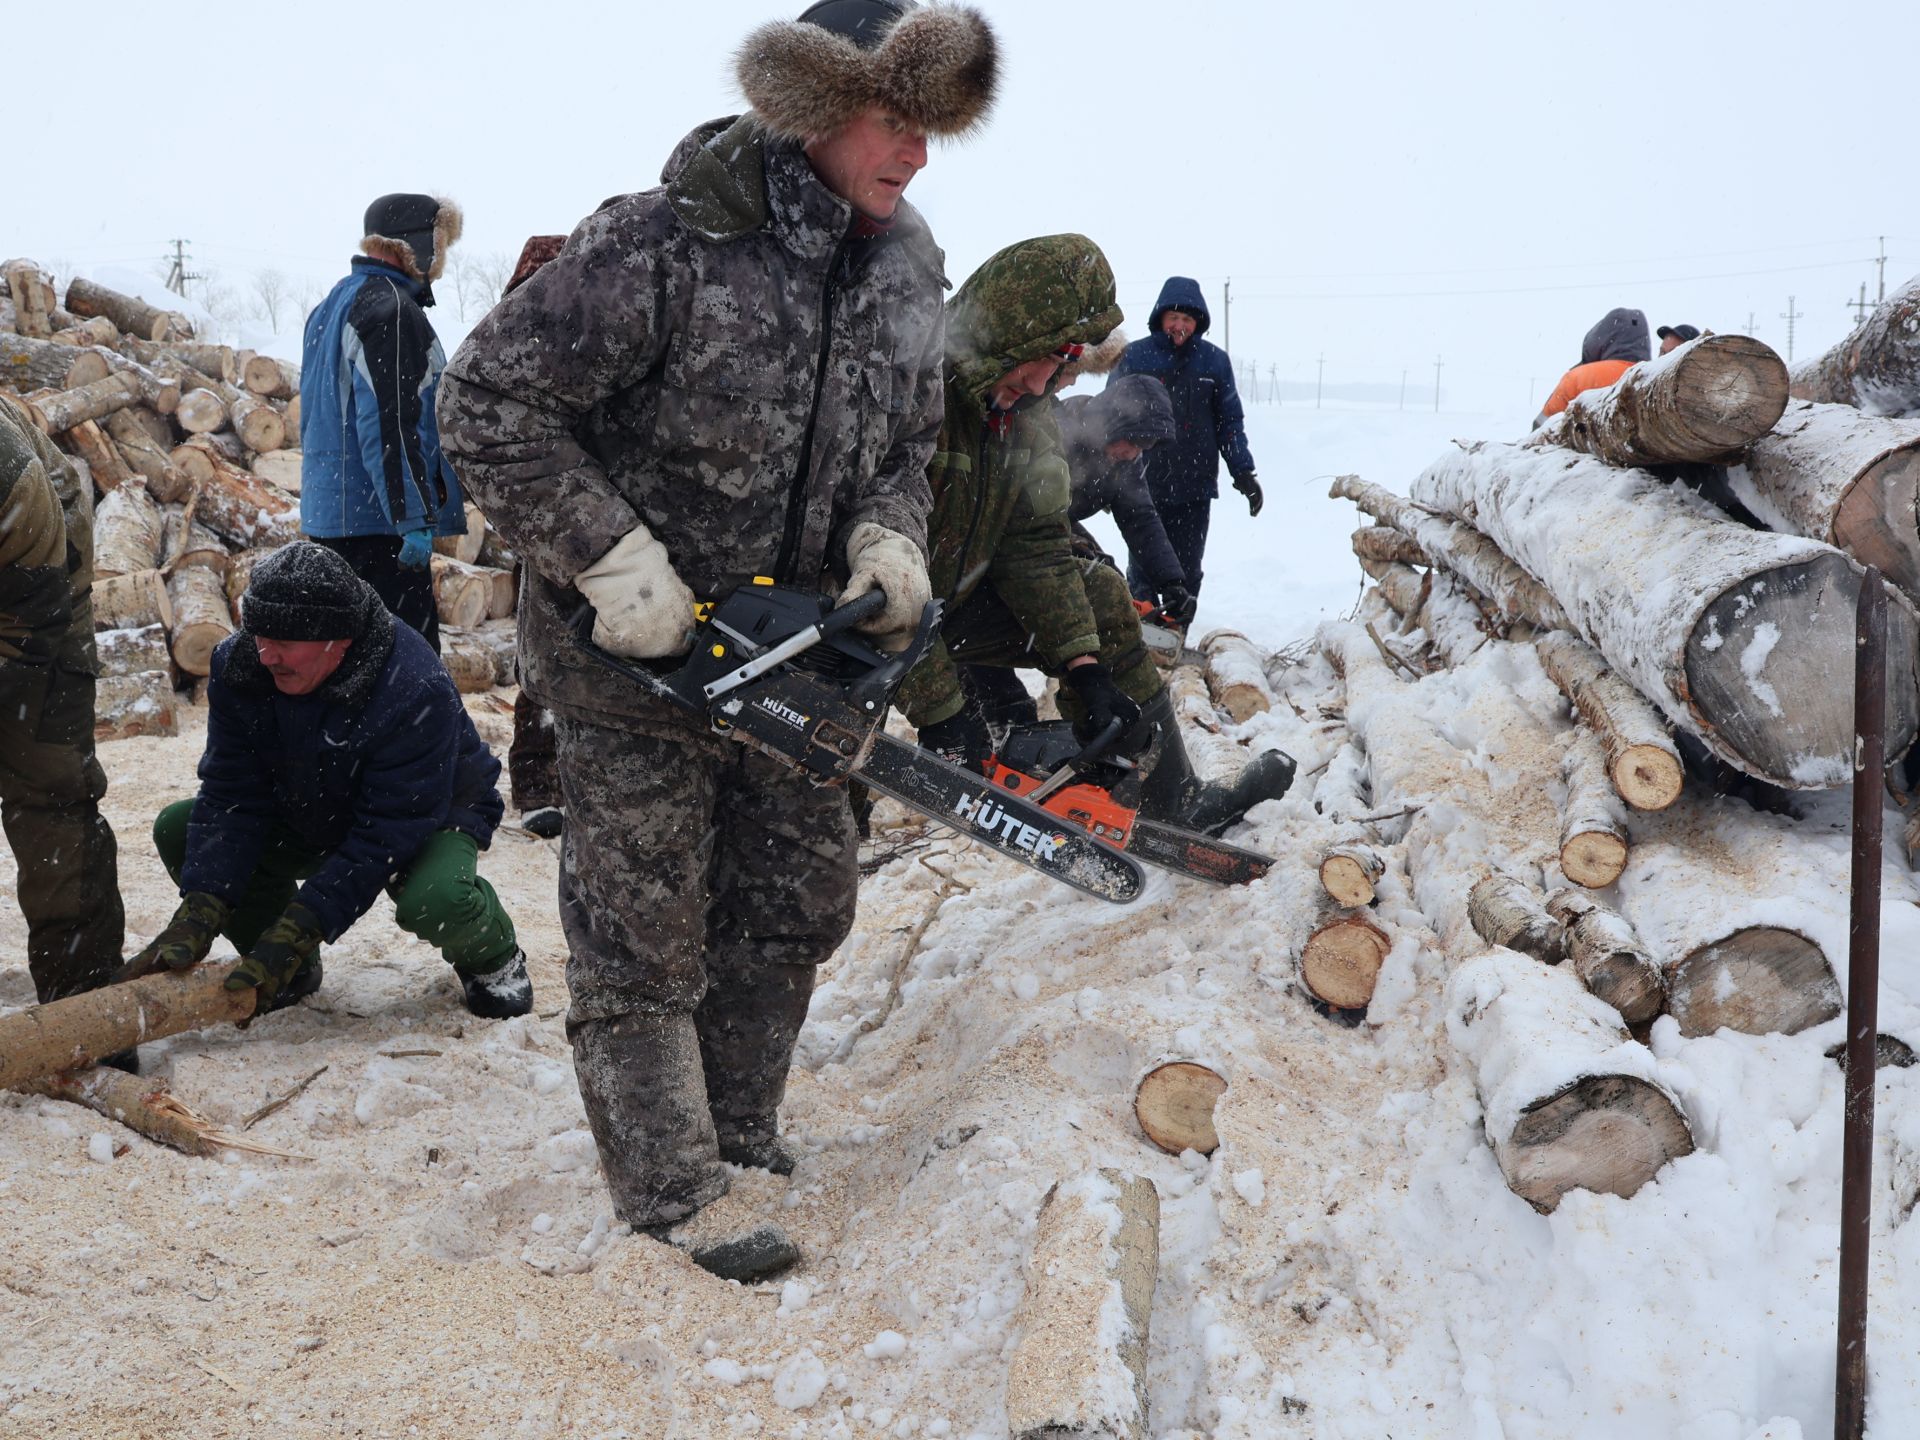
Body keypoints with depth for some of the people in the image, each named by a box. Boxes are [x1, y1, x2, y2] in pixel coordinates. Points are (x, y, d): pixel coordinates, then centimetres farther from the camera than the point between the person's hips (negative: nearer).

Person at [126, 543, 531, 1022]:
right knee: (176, 829, -14)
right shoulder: (239, 665, -19)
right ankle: (290, 972, 4)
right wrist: (198, 916, -33)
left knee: (435, 901, -39)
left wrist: (296, 932, -41)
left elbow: (385, 837, -35)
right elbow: (229, 798, -19)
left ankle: (491, 956, -1)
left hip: (431, 816, -5)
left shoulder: (415, 690, -36)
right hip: (309, 819, 6)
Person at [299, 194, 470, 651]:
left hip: (326, 513, 10)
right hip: (376, 520, -10)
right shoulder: (391, 309, -13)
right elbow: (391, 424, -20)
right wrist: (414, 519, -21)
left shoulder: (332, 306, 20)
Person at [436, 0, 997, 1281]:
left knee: (804, 894, 16)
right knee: (648, 932, 4)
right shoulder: (665, 244, -25)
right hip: (633, 648, -7)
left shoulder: (908, 269, -2)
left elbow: (907, 439, 12)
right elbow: (491, 399, -22)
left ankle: (737, 1127, 35)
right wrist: (614, 561, -25)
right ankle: (673, 1195, 16)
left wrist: (889, 538, -9)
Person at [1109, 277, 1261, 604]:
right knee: (1144, 571, 0)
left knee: (1187, 573, 7)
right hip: (1144, 485, -2)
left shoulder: (1214, 360, 6)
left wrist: (1244, 473, 6)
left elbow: (1230, 421, 12)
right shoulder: (1135, 356, -1)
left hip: (1196, 488, 2)